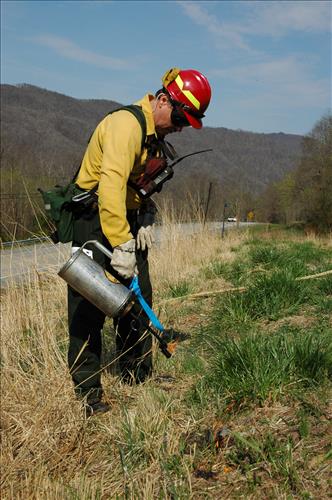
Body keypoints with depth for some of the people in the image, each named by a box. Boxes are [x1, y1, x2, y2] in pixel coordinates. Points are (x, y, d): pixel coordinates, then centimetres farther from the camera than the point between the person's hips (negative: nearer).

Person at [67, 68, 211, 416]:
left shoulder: (156, 132, 10)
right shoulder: (126, 124, -21)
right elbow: (111, 184, -32)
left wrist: (146, 219, 2)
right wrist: (120, 245, -36)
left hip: (128, 219, 10)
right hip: (95, 220, -9)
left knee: (138, 298, 11)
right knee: (89, 308, -6)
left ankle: (137, 377, 24)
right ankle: (87, 394, 3)